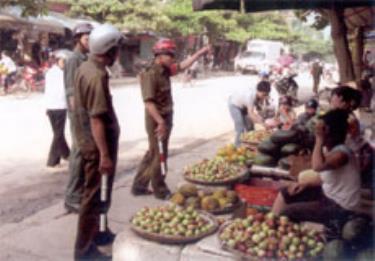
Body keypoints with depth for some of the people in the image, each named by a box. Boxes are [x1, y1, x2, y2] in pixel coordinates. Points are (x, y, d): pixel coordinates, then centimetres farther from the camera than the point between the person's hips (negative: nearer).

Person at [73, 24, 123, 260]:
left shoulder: (85, 68, 7)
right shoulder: (98, 76, -23)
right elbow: (97, 119, -26)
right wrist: (105, 154, -24)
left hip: (87, 141, 10)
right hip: (97, 145, -10)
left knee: (95, 193, 22)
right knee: (95, 196, 1)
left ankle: (95, 233, 38)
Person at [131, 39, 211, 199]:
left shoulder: (165, 70, 7)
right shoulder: (150, 74, -19)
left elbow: (183, 65, 19)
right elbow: (148, 102, -25)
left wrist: (200, 52, 15)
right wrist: (160, 122, -30)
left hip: (165, 118, 9)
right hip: (157, 120, -9)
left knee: (152, 154, 16)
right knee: (158, 156, 3)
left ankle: (139, 186, 27)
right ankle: (160, 191, 17)